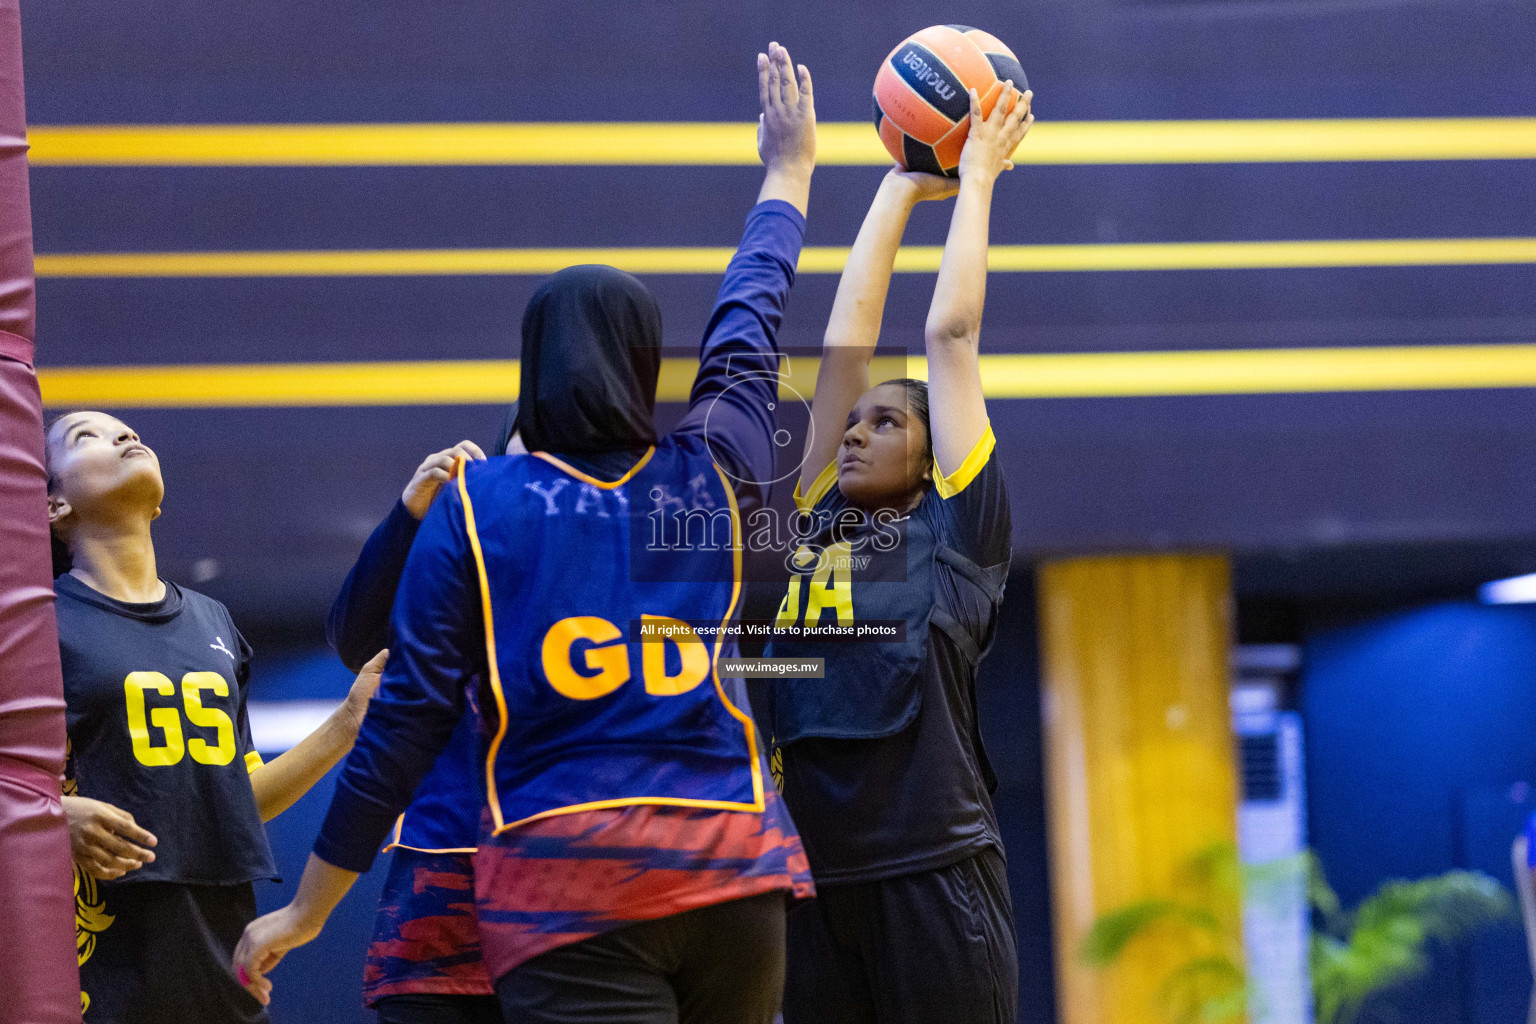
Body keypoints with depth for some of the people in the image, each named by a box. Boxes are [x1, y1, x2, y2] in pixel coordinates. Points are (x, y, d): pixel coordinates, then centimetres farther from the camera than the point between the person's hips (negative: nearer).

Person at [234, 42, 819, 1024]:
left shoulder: (473, 506, 3)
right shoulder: (711, 480, 10)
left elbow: (405, 720, 1)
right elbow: (750, 322, 28)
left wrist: (306, 913, 9)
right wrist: (788, 168, 46)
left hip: (565, 886, -3)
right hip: (732, 871, 3)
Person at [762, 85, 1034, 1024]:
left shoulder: (957, 531, 5)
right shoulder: (818, 523, 16)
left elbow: (951, 332, 5)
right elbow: (846, 345, 17)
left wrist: (977, 178, 13)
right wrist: (901, 188, 22)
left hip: (934, 875, -5)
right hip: (814, 877, 5)